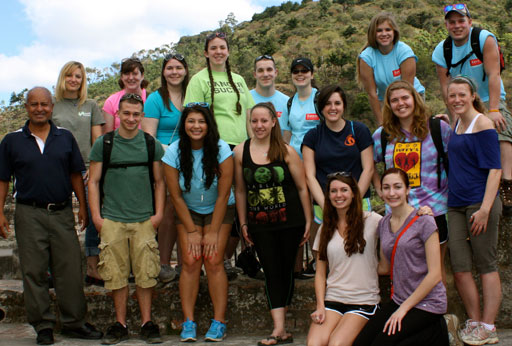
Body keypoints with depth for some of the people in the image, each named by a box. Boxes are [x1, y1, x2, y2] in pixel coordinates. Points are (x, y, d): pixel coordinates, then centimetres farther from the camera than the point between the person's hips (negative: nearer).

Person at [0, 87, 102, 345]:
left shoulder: (65, 138, 8)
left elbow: (76, 175, 11)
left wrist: (83, 206, 6)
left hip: (62, 212, 1)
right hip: (29, 214, -1)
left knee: (70, 269, 3)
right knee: (34, 272, 3)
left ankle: (73, 322, 15)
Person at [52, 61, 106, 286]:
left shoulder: (91, 106, 12)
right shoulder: (52, 106, 9)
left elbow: (97, 140, 9)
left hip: (86, 169, 1)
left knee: (94, 217, -5)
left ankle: (92, 269, 4)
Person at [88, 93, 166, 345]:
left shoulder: (152, 145, 8)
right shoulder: (103, 144, 6)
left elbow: (159, 181, 12)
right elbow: (94, 182, 7)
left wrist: (158, 214, 2)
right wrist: (96, 216, -1)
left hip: (144, 220, 0)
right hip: (112, 220, 0)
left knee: (145, 274, 0)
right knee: (116, 274, 2)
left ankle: (147, 323, 11)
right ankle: (120, 324, 14)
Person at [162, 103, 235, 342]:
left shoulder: (221, 150, -19)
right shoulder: (174, 152, -14)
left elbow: (223, 195, -16)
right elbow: (176, 196, -9)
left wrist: (213, 232, -14)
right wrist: (192, 231, -8)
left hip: (219, 210, -1)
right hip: (188, 212, 1)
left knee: (214, 261, -13)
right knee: (190, 262, -11)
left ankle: (219, 322, -7)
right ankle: (188, 322, -6)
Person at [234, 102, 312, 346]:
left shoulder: (286, 151, -4)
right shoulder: (240, 152, 2)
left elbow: (302, 188, 0)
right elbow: (240, 191, 8)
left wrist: (308, 221, 0)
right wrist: (243, 223, 8)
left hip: (290, 222, -1)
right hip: (260, 226, 1)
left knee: (286, 271, 6)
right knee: (271, 273, -1)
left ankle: (279, 324, 21)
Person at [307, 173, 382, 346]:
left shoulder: (371, 221, 1)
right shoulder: (325, 229, 12)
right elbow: (320, 274, 9)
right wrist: (320, 306, -3)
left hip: (363, 301, -3)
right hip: (332, 299, 3)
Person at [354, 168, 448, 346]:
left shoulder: (424, 221, -11)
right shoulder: (383, 224, 8)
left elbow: (434, 275, -14)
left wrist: (404, 308, -13)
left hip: (427, 303, -6)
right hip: (399, 300, 7)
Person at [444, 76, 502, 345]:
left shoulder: (482, 124, -8)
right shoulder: (456, 125, 15)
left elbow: (494, 169, -13)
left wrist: (485, 208, -20)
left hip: (480, 203, -7)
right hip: (456, 205, 7)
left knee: (486, 265, 1)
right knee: (459, 268, 4)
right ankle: (474, 322, 17)